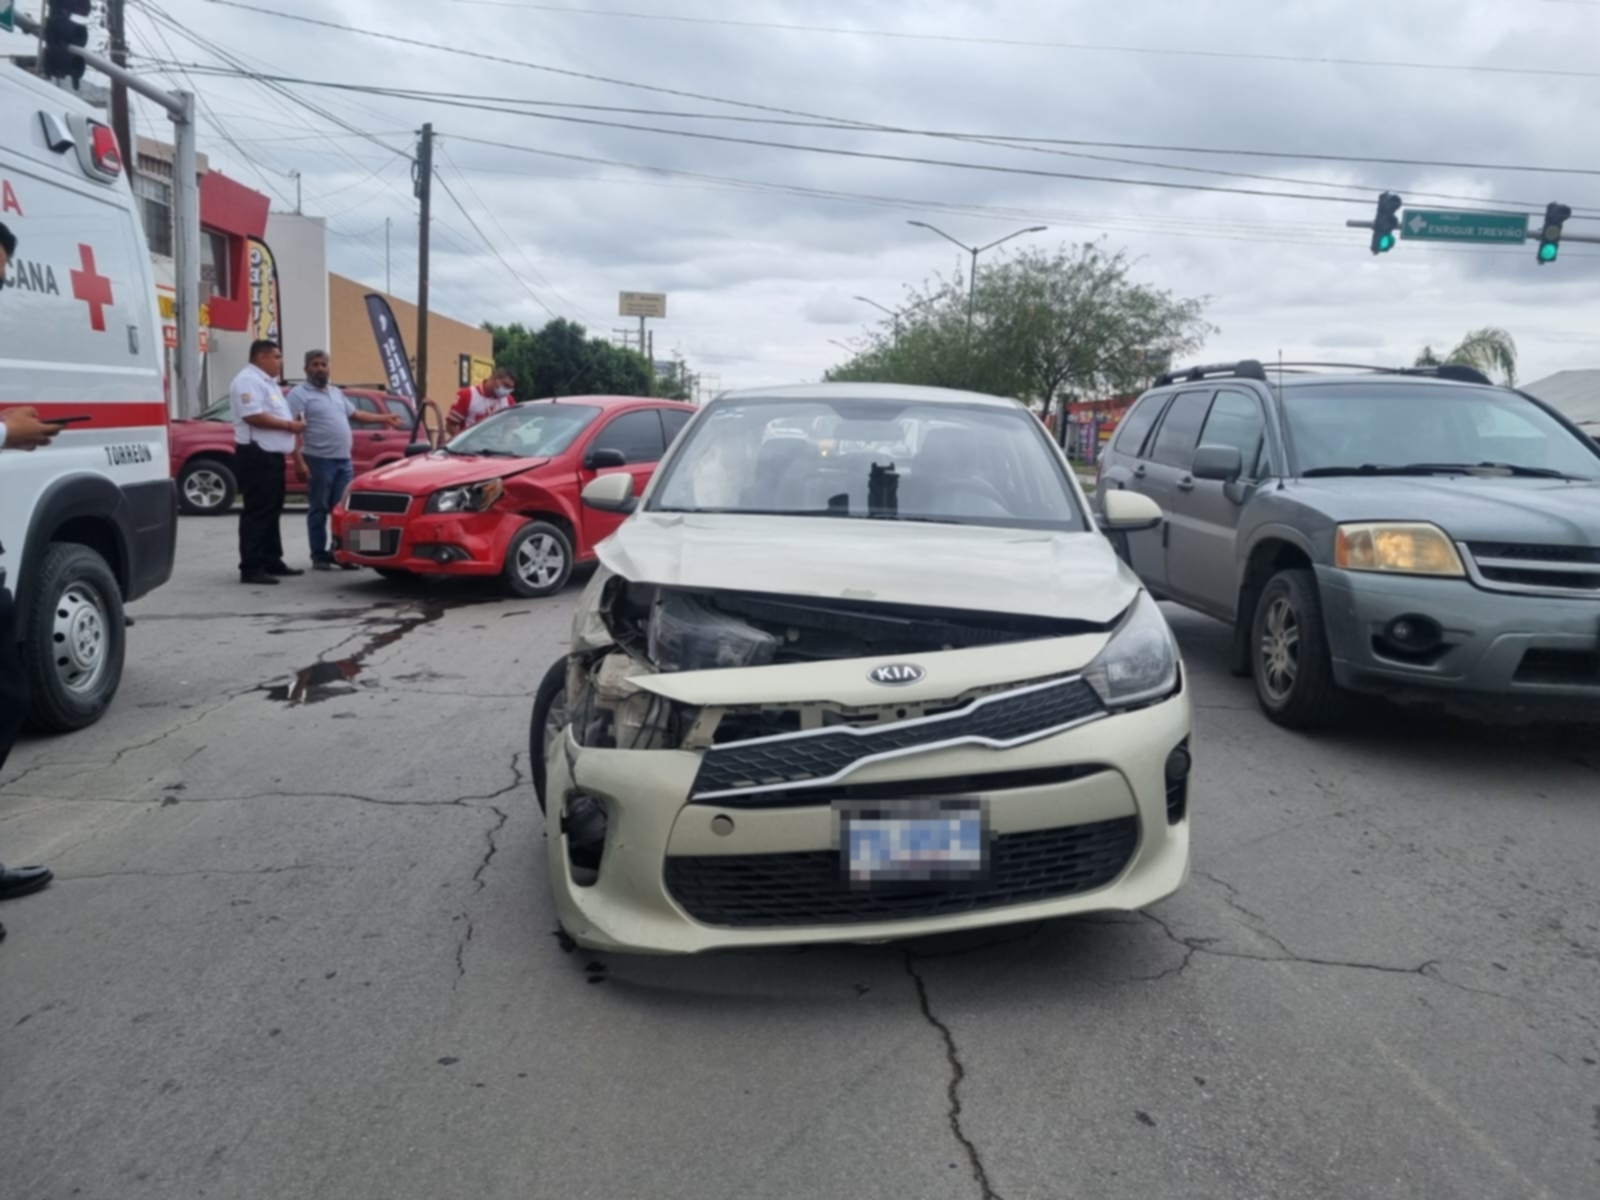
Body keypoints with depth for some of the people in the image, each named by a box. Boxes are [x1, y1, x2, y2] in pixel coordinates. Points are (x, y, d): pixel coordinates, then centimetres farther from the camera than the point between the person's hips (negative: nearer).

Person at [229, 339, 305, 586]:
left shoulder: (267, 382, 21)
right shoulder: (248, 380, -12)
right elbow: (253, 416, -23)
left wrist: (292, 423, 7)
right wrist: (289, 425, -17)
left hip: (273, 455, 11)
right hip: (257, 455, -11)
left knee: (272, 512, 14)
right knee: (257, 512, -10)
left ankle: (272, 561, 21)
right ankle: (251, 568, -9)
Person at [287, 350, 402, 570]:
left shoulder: (336, 393, 19)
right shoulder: (299, 394, -6)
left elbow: (356, 414, 30)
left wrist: (384, 419, 26)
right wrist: (299, 462, -20)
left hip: (344, 460, 7)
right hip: (319, 460, -7)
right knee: (319, 510, 0)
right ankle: (319, 555, 6)